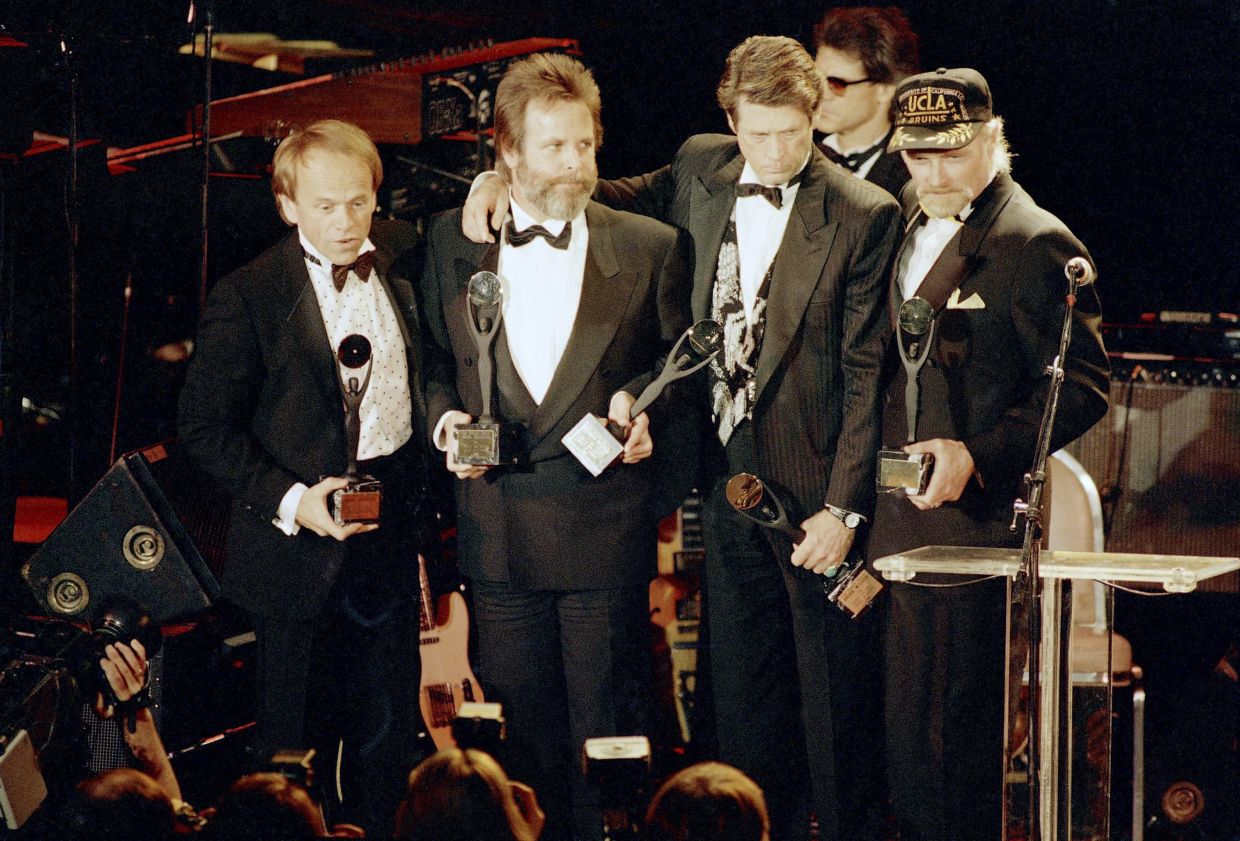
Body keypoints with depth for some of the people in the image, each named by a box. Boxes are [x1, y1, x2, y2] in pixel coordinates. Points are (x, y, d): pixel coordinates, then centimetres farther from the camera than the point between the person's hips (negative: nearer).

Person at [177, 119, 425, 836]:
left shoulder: (400, 257, 4)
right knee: (300, 737, 4)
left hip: (393, 529, 5)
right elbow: (205, 426, -8)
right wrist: (290, 501, -20)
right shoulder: (248, 296, -11)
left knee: (389, 735, 12)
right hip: (303, 537, -4)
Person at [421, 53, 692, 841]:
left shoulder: (651, 248, 0)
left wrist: (641, 400, -12)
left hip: (606, 529, -2)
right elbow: (434, 361, 13)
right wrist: (445, 416, -7)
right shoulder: (451, 243, 5)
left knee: (607, 725, 3)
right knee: (522, 722, 9)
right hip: (497, 529, 2)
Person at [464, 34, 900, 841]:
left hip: (813, 487, -5)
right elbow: (626, 198, 24)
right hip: (727, 474, 5)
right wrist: (507, 179, 7)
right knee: (745, 687, 13)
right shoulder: (701, 168, 4)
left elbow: (865, 372, -11)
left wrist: (843, 507, -14)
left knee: (835, 697, 3)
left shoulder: (863, 216, -12)